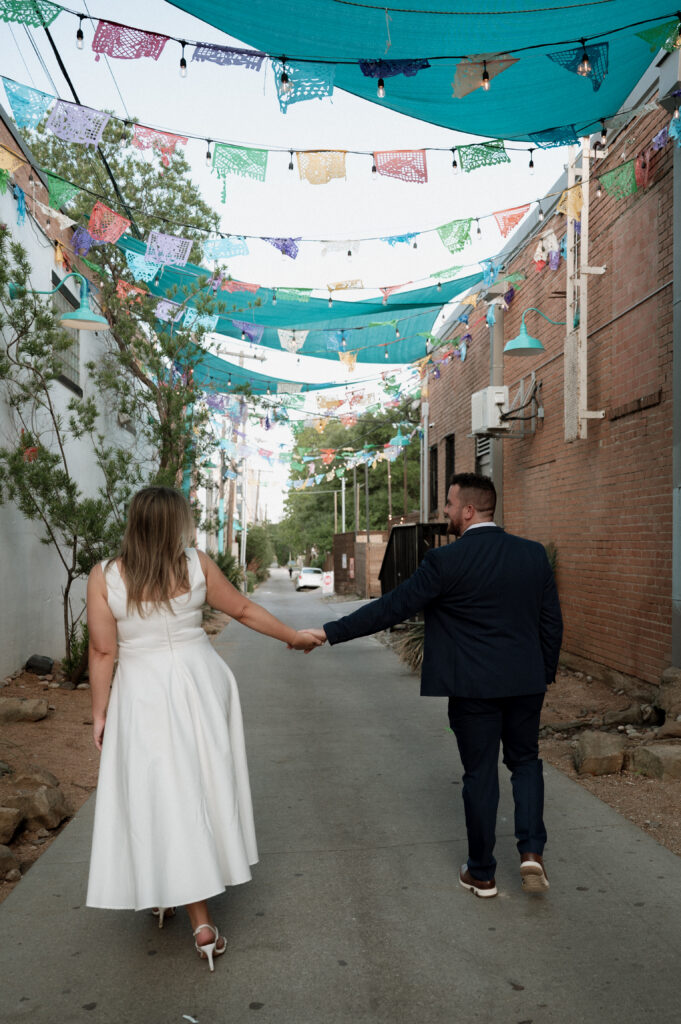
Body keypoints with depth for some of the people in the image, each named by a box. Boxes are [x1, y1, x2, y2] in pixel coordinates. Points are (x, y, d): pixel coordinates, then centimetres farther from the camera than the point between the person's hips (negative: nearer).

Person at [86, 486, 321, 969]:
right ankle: (201, 918, 25)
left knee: (156, 792, 12)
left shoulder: (105, 577, -9)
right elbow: (244, 610, 4)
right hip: (200, 684, 1)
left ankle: (161, 895, 27)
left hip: (142, 695, -1)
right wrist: (294, 636, 18)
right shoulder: (197, 564, -5)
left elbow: (103, 651, -7)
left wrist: (100, 712, 4)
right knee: (200, 790, 13)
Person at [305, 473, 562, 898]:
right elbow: (552, 623, 5)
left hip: (474, 687, -4)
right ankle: (532, 850, 9)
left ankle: (482, 874, 22)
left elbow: (391, 608, -14)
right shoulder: (534, 554, 0)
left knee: (480, 774, 9)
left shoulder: (446, 560, -15)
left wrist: (330, 632, -8)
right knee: (526, 761, 22)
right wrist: (545, 674, 19)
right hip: (527, 682, 4)